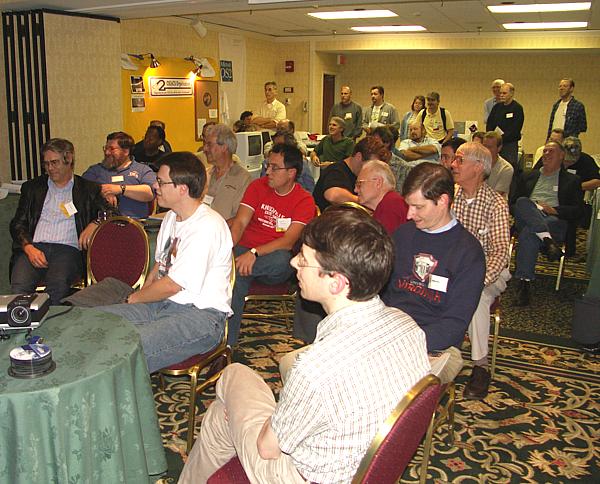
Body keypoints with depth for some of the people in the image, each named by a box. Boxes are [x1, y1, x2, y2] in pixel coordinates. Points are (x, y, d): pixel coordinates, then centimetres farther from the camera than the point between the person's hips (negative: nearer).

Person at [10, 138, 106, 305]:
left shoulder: (88, 189, 18)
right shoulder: (32, 187, 23)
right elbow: (17, 224, 16)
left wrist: (94, 224, -8)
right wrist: (28, 247, -4)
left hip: (68, 249, -2)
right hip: (34, 247, 2)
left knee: (56, 287, -34)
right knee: (19, 288, -29)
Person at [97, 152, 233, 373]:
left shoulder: (207, 226, -18)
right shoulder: (172, 216, 15)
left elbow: (172, 285, -17)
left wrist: (135, 298, 0)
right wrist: (143, 293, 5)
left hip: (202, 315, -9)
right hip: (163, 303, 9)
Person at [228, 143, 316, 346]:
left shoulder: (304, 201, -4)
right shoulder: (258, 186, 7)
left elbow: (289, 241, -16)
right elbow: (240, 222, -2)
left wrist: (254, 253, -29)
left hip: (273, 259, -2)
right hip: (244, 251, 2)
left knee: (282, 260, -37)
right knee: (236, 280, -29)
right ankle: (227, 345, -18)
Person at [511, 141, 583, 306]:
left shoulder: (572, 181, 22)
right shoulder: (527, 176, 30)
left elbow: (577, 211, 8)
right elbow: (512, 204, 20)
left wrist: (554, 210, -8)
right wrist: (529, 211, -2)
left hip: (555, 221, -2)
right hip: (526, 221, 2)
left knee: (529, 232, -37)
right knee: (523, 202, -32)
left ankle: (524, 284, -37)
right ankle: (547, 240, -46)